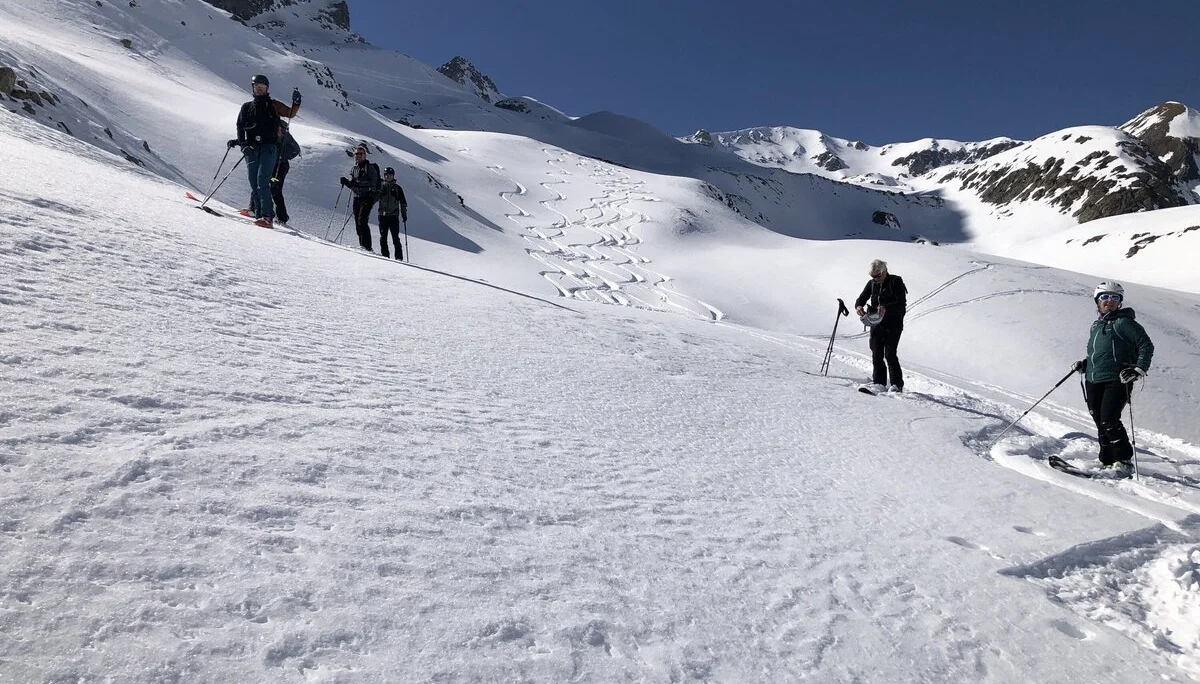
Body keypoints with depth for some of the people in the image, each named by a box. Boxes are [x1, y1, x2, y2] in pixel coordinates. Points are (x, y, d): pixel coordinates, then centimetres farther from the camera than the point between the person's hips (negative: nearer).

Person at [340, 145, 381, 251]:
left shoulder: (370, 167, -4)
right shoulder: (353, 168, 17)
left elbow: (373, 183, -14)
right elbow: (353, 186, 21)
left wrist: (358, 183, -24)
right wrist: (346, 182, 1)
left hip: (368, 197, -7)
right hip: (357, 197, 7)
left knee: (362, 221, -19)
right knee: (357, 223, 4)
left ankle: (367, 246, -20)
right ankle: (362, 246, 9)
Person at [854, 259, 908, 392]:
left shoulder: (896, 282, -7)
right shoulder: (872, 284, 9)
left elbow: (902, 304, -15)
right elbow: (862, 298, 9)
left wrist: (886, 308, -32)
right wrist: (858, 306, -16)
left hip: (893, 324, -5)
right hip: (876, 323, 5)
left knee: (890, 354, -11)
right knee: (876, 355, 1)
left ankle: (897, 385, -5)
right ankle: (879, 383, 10)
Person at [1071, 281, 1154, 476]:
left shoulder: (1123, 322, -2)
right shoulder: (1096, 325, 19)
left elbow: (1146, 345, -5)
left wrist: (1139, 370, -14)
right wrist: (1084, 364, 13)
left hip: (1117, 381, -7)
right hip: (1093, 382, 7)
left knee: (1109, 421, -15)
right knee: (1100, 424, 6)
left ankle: (1124, 462, -3)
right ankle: (1107, 462, 14)